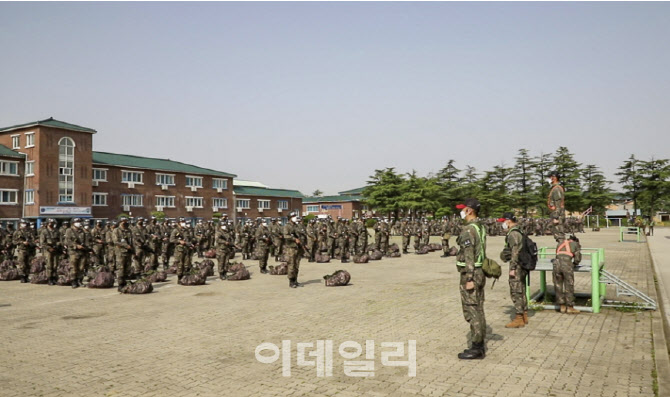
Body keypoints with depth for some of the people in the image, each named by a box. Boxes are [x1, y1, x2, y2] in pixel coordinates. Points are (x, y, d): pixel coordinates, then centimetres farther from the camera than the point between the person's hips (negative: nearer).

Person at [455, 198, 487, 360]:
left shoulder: (468, 230, -19)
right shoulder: (480, 228, 12)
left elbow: (469, 256, -22)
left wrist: (469, 279, -22)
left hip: (470, 274, -10)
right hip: (480, 273, 10)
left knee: (471, 311, -3)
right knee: (478, 310, 13)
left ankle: (476, 349, 3)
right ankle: (480, 345, 20)